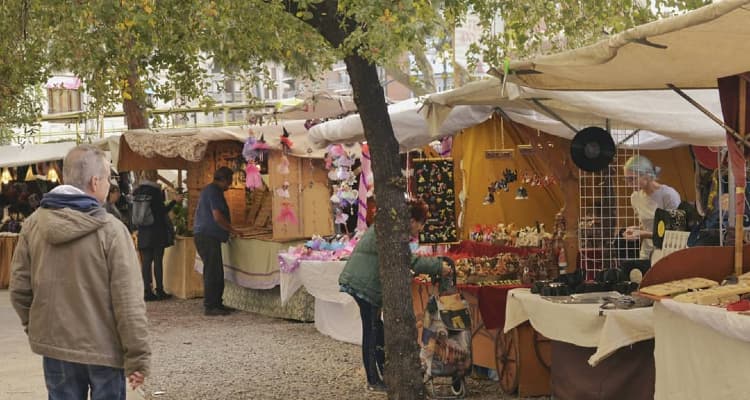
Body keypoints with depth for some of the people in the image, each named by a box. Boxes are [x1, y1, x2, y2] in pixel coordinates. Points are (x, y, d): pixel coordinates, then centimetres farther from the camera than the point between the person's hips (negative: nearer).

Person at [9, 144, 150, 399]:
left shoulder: (33, 225, -2)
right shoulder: (111, 230, -15)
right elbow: (128, 301, -16)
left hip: (54, 347, 4)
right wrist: (138, 357, -10)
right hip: (103, 349, -4)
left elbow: (19, 288, 3)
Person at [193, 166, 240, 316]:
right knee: (212, 272, -9)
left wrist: (229, 230, 26)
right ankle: (210, 306, -7)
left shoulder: (210, 190, 21)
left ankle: (216, 304, 16)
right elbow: (218, 217, -19)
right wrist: (232, 230, -9)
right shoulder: (213, 191, -13)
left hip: (207, 236, 11)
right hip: (207, 236, -11)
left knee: (217, 272, 12)